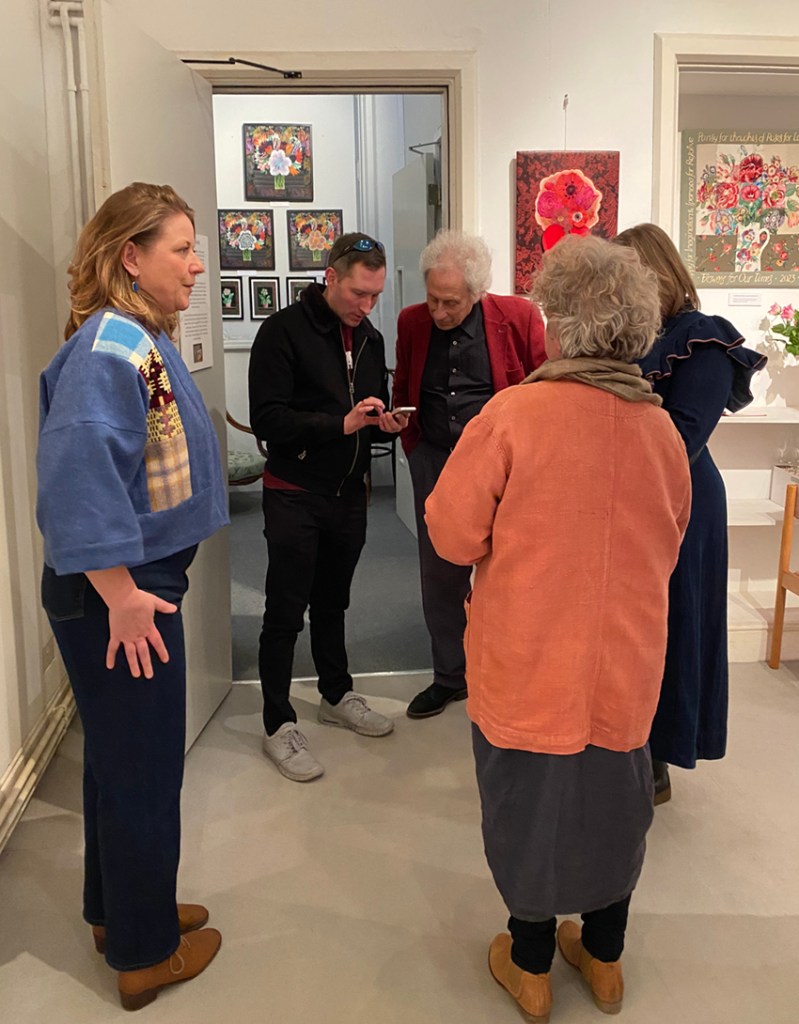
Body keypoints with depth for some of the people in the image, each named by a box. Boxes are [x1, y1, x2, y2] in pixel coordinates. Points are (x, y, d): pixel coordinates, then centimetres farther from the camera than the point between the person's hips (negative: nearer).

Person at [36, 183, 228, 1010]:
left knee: (119, 759, 22)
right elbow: (80, 473, -31)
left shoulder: (140, 339, 9)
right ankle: (144, 953, 27)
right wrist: (120, 594, -27)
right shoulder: (110, 349, -21)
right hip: (117, 598, -10)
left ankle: (117, 909, 42)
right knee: (143, 771, 6)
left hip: (139, 582, 10)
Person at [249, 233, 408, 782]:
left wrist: (387, 422, -3)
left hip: (349, 494, 6)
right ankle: (279, 725, 13)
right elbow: (267, 418, -18)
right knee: (285, 612, 1)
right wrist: (341, 424, -26)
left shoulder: (370, 338, 10)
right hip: (295, 494, -6)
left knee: (332, 603, 19)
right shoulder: (284, 330, -11)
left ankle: (337, 695, 36)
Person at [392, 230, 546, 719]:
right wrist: (412, 442, 5)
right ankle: (449, 676, 27)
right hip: (434, 464, 4)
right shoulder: (412, 321, 2)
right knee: (439, 575, 10)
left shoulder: (519, 317, -8)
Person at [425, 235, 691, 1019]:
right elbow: (666, 549, 8)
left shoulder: (515, 413, -19)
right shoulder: (662, 430, -5)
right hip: (624, 666, 4)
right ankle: (603, 959, 41)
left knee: (528, 802, 15)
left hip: (528, 666, -3)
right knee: (612, 800, 21)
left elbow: (453, 535, -13)